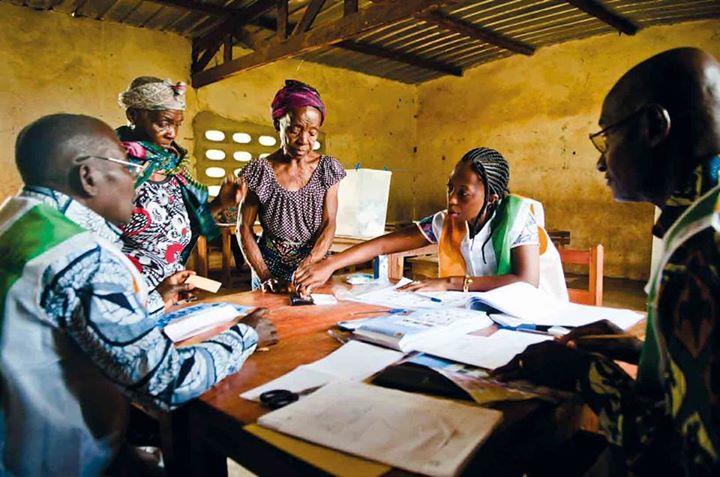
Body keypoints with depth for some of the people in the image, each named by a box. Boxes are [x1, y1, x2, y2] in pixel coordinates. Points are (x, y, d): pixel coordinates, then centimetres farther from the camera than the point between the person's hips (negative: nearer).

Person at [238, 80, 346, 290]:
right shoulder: (260, 171, -6)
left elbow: (329, 225, -6)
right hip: (270, 268, -1)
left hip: (315, 268, 1)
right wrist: (265, 276, -14)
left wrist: (308, 265, -20)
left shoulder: (328, 168, -1)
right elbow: (244, 229, -3)